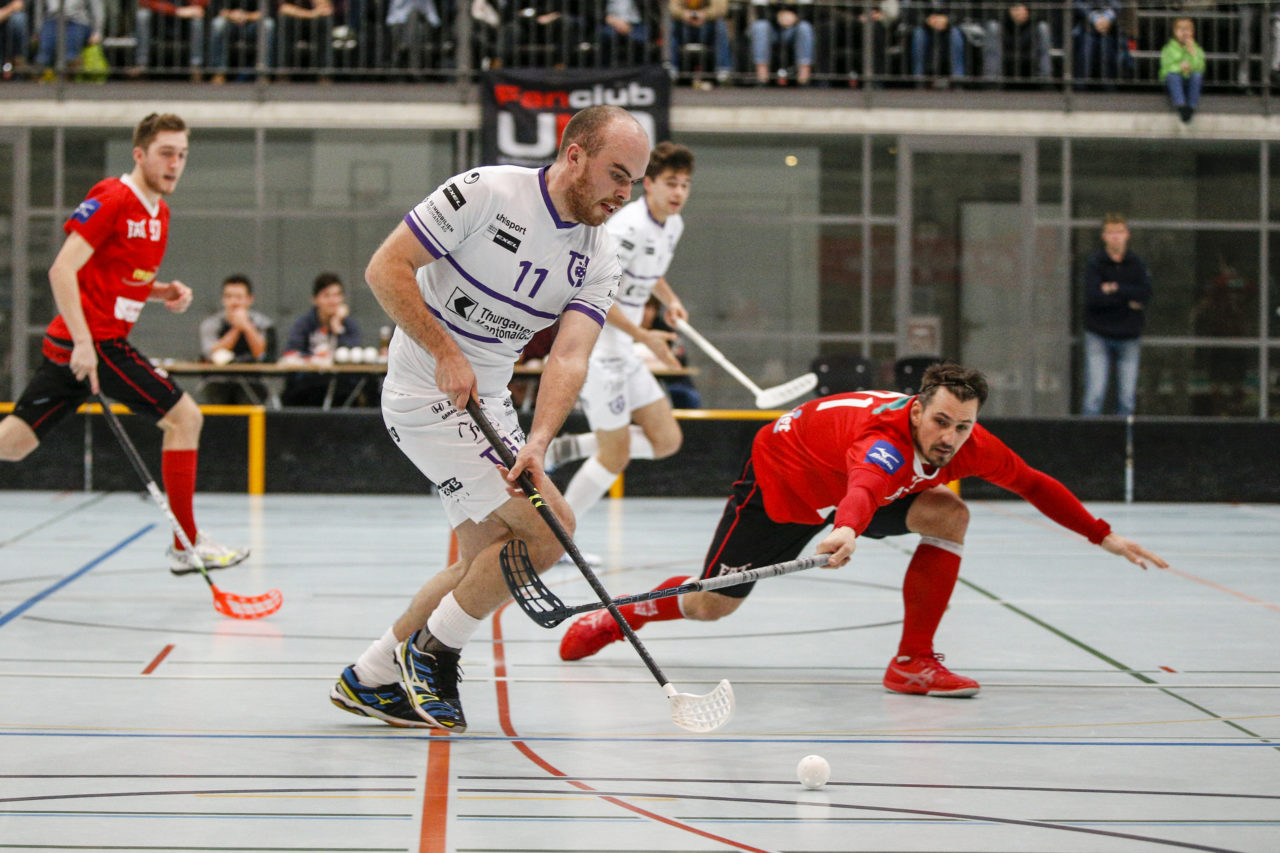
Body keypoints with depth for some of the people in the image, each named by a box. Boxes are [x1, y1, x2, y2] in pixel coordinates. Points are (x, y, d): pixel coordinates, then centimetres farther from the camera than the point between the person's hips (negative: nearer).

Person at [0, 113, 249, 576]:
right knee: (184, 416, -6)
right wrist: (83, 342, -25)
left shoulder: (159, 212, 15)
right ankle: (187, 545, 0)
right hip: (92, 341, -9)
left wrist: (164, 291, 6)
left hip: (103, 342, 9)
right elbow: (63, 270, -19)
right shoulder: (111, 198, -13)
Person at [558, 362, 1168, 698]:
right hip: (781, 476, -6)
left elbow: (1035, 485, -3)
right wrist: (847, 531, -90)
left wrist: (1103, 535, -1)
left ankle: (913, 663, -12)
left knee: (948, 516, -18)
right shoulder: (888, 437, -44)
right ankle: (614, 616, 30)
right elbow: (864, 485, -68)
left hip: (855, 492, 6)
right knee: (711, 606, -2)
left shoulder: (970, 446, -21)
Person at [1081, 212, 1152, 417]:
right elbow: (1092, 298, -16)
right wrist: (1128, 301, -12)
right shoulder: (1094, 262, -2)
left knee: (1127, 398, 3)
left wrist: (1115, 288, -15)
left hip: (1129, 337, 3)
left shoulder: (1137, 264, 5)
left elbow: (1146, 296, -10)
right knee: (1094, 395, -9)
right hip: (1098, 336, -3)